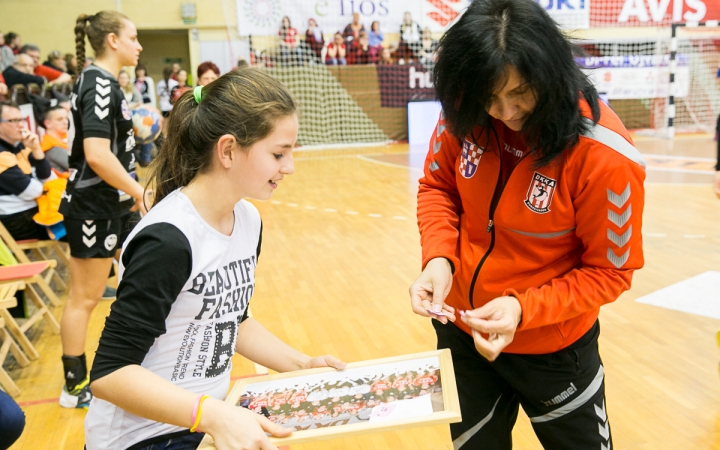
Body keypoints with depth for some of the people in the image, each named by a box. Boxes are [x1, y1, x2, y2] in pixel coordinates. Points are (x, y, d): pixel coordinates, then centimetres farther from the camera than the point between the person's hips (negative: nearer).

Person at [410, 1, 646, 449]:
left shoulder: (605, 155, -27)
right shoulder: (466, 115, -16)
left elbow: (609, 271, -17)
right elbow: (437, 187, 0)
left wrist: (523, 309, -29)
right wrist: (439, 257, -18)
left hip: (551, 349, -3)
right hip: (462, 330, 4)